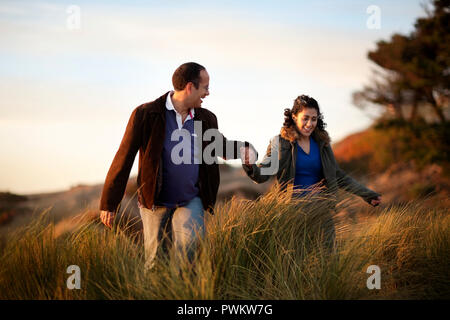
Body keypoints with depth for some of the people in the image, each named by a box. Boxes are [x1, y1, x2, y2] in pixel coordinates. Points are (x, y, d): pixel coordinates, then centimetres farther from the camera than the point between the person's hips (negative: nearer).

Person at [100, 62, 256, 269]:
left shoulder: (206, 119, 6)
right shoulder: (145, 114, -8)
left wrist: (244, 148, 3)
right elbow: (124, 158, -6)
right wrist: (109, 203, -6)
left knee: (190, 248, -22)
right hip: (155, 203, -2)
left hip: (191, 201, 2)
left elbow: (221, 147, 26)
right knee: (155, 262, 3)